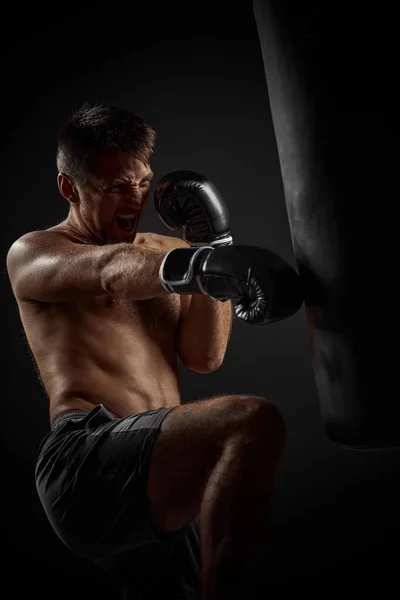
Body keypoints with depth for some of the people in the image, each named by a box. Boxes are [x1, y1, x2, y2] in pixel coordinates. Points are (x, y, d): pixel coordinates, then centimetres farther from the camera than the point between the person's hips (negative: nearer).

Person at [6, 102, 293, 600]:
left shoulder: (164, 249, 23)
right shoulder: (31, 254, 7)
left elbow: (204, 357, 9)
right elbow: (110, 271, -18)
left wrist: (212, 244, -2)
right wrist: (192, 267, -39)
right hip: (89, 458, -7)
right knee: (254, 423, -30)